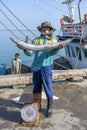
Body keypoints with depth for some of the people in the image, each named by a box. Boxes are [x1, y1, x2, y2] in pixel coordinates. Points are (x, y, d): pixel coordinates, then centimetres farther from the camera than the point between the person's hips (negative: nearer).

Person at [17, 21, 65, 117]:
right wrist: (24, 49, -19)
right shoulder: (36, 40, 9)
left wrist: (58, 48, -34)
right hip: (36, 66, 3)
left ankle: (49, 108, 14)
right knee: (36, 88, 14)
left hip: (46, 66, -3)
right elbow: (30, 53, 1)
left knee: (48, 88, 0)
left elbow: (52, 52, -13)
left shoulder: (53, 40, 5)